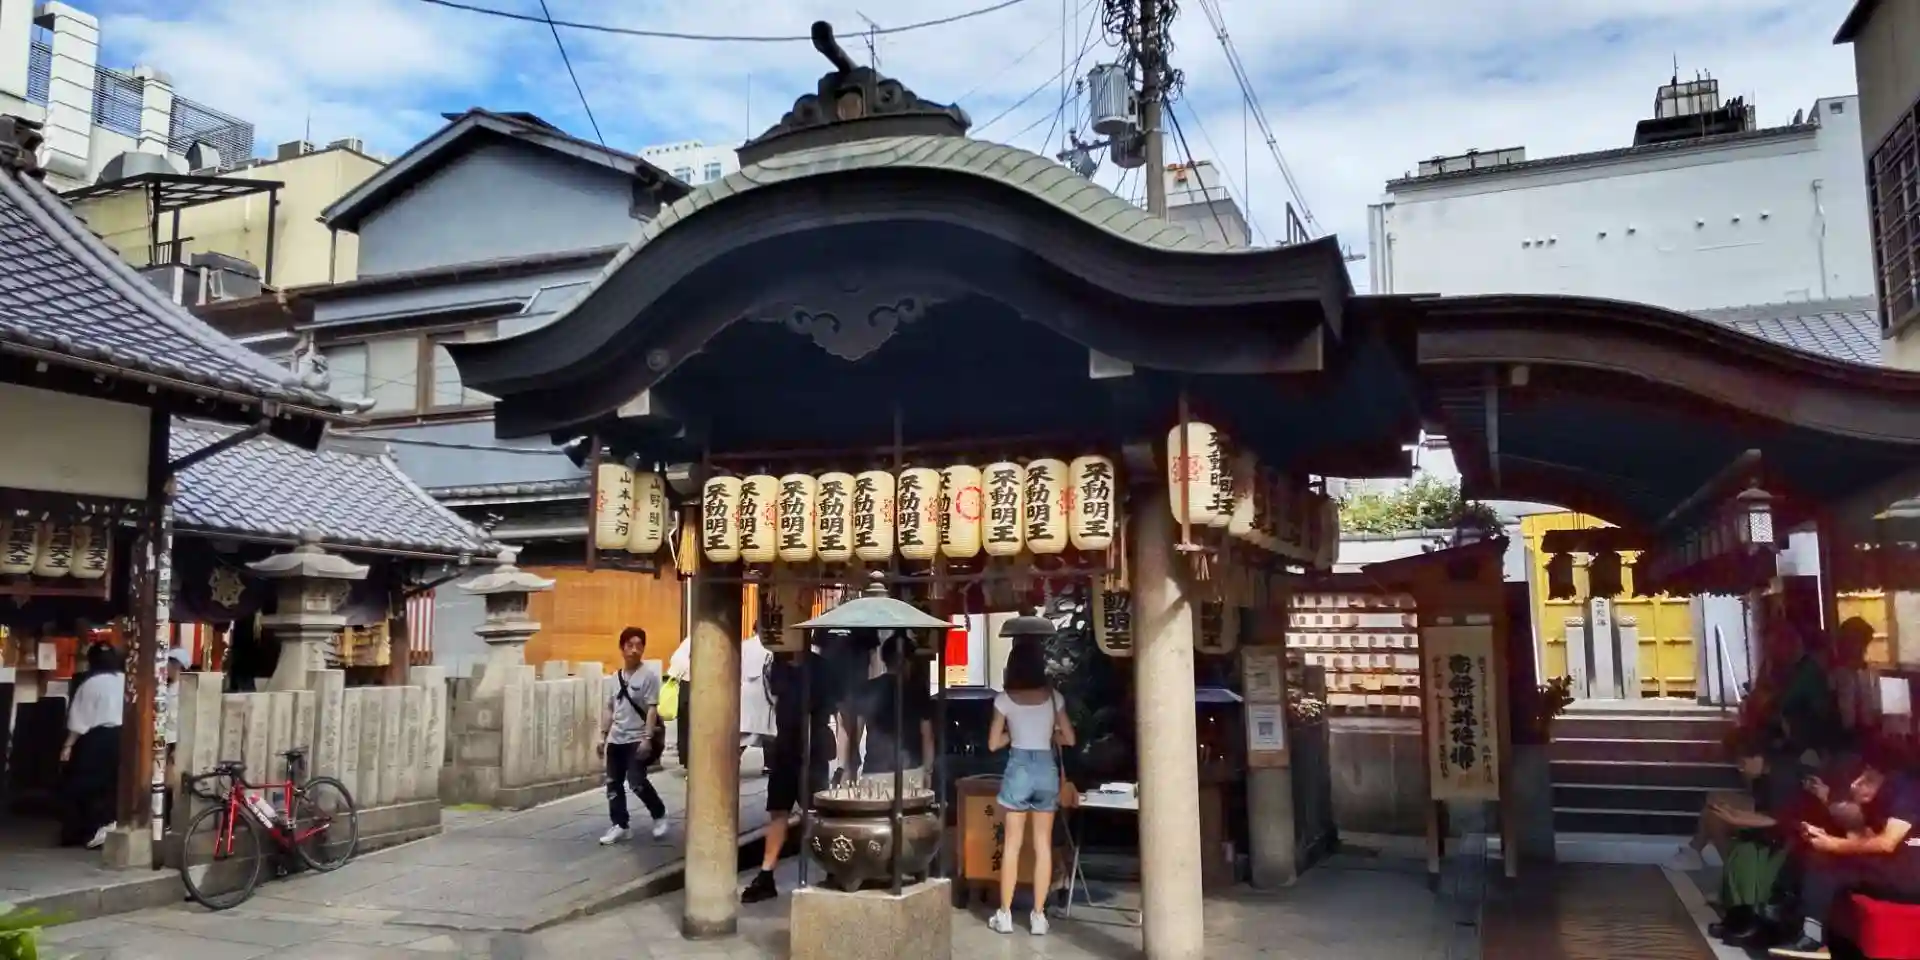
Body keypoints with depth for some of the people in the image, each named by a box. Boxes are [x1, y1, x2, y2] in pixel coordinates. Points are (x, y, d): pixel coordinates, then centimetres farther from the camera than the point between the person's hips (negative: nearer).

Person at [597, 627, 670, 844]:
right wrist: (603, 735, 13)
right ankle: (620, 825, 17)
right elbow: (611, 709, 16)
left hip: (637, 739, -6)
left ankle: (659, 814, 12)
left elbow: (652, 709, -12)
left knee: (637, 782, -12)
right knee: (613, 783, 6)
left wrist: (647, 738, -19)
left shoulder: (648, 675, -9)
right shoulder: (616, 676, 9)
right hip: (616, 740, 7)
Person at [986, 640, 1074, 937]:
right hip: (1046, 768, 1)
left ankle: (1005, 915, 10)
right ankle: (1038, 916, 9)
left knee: (1012, 845, 6)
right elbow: (1069, 739, 5)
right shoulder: (1053, 696, 2)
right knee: (1043, 846, 7)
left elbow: (993, 743, 1)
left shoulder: (1005, 698, -2)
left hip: (1018, 768, -1)